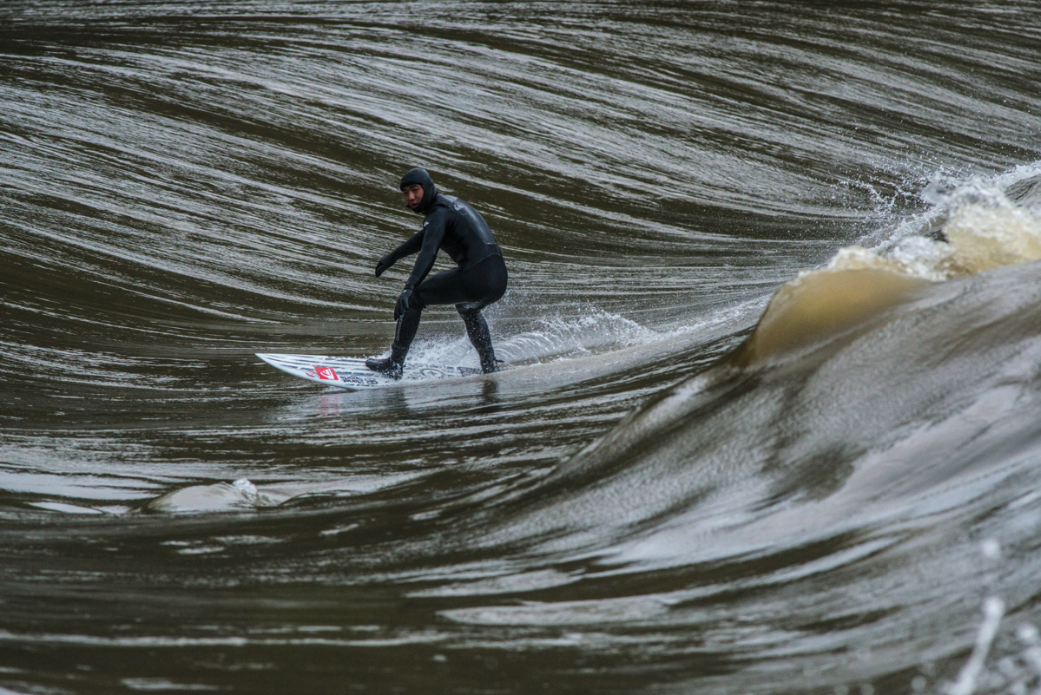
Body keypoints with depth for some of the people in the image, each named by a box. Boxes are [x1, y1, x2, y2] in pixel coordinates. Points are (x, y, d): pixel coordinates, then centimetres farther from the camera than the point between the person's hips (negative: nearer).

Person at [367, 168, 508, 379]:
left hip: (475, 277, -9)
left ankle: (394, 365, 3)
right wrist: (393, 256, 49)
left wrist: (409, 288, -37)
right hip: (499, 280, 9)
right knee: (468, 308, 42)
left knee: (413, 298, 2)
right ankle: (490, 367, 38)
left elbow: (428, 252, -25)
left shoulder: (439, 214, -7)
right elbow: (428, 236, 40)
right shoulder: (448, 203, 22)